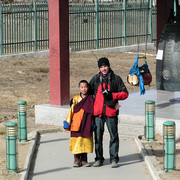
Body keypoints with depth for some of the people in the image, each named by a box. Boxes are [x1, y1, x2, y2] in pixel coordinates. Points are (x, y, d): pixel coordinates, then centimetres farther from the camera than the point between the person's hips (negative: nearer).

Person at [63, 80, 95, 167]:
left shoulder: (91, 99, 4)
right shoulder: (75, 99, 1)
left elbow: (93, 113, 8)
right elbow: (71, 112, 4)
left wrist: (92, 125, 5)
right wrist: (67, 123, 0)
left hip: (87, 126, 1)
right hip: (76, 125, -1)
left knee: (85, 142, 3)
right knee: (76, 142, -2)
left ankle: (84, 160, 12)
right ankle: (77, 160, 5)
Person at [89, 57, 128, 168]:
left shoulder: (115, 79, 4)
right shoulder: (95, 79, 11)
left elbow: (125, 93, 2)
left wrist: (112, 95, -11)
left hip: (111, 111, -2)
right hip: (98, 112, 2)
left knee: (114, 136, 0)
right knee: (98, 136, 4)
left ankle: (114, 159, 6)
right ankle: (99, 159, 12)